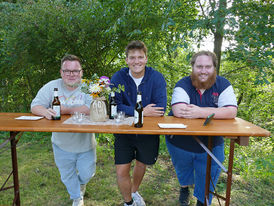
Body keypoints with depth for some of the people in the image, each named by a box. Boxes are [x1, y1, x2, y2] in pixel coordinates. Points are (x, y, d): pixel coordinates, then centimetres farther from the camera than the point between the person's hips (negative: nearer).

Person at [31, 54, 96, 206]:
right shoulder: (52, 86, -5)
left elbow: (91, 109, -28)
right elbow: (35, 106, -6)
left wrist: (64, 110, -27)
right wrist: (46, 112, -29)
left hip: (85, 144, -2)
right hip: (61, 145, 3)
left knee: (86, 174, 15)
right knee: (67, 176, 21)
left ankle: (81, 182, 55)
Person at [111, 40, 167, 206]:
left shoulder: (157, 78, -11)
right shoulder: (118, 78, -9)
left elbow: (160, 109, -20)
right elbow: (115, 107, -19)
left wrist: (130, 111, -25)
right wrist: (142, 112, -27)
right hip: (124, 131, 0)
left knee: (142, 164, 21)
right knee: (121, 172, 0)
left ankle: (134, 192, 53)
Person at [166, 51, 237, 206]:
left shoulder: (223, 85, -9)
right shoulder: (183, 85, -14)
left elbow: (231, 112, -21)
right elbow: (178, 111, -30)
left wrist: (201, 112, -33)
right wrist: (215, 111, -27)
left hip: (211, 146, 1)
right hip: (180, 143, 0)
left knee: (207, 181, 15)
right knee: (183, 173, 26)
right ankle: (184, 188, 59)